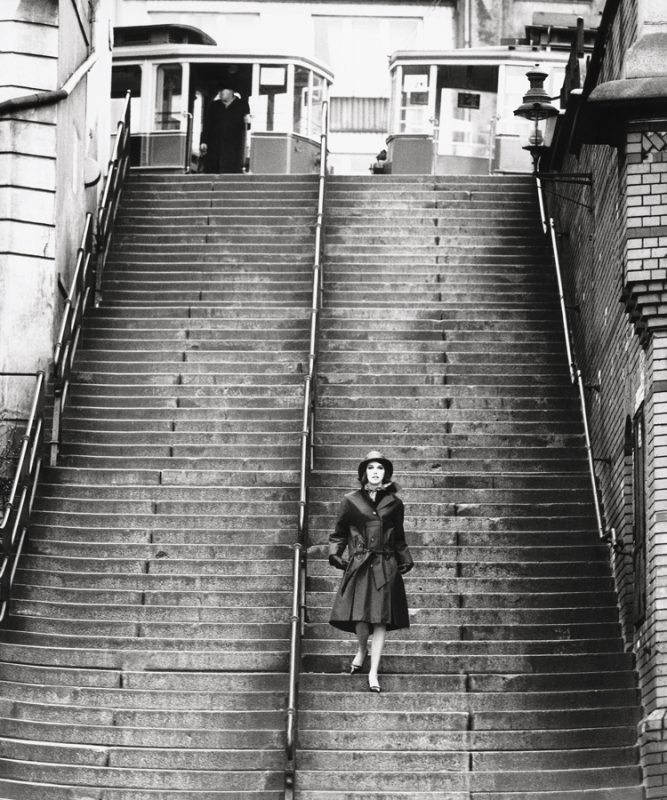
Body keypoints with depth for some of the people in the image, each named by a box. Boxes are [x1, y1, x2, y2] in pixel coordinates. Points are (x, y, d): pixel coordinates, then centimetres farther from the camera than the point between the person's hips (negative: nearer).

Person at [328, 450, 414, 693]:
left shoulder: (394, 503, 9)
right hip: (359, 564, -1)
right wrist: (335, 553, -1)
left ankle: (373, 673, 2)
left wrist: (405, 560, 11)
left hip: (386, 566, 1)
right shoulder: (351, 501, 4)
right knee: (359, 615, -10)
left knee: (381, 619, -3)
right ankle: (362, 650, 24)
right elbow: (339, 534, 12)